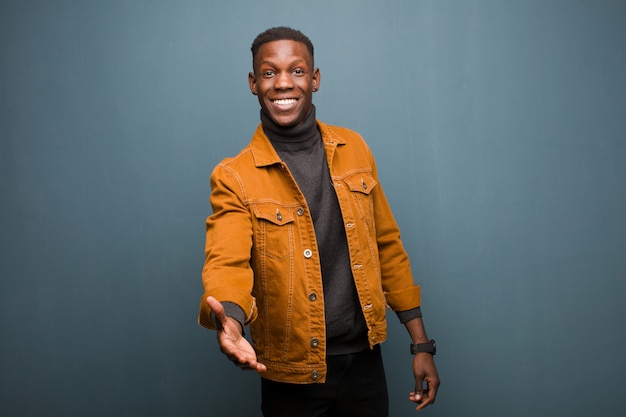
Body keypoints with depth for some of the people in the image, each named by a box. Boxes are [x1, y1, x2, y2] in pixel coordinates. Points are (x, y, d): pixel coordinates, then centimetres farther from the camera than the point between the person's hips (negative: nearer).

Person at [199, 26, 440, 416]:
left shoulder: (354, 149, 1)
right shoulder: (234, 177, -11)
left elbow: (387, 245, 5)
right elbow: (227, 263, -23)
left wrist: (421, 344, 5)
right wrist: (228, 319, -46)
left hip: (364, 360, 3)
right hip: (291, 375, -3)